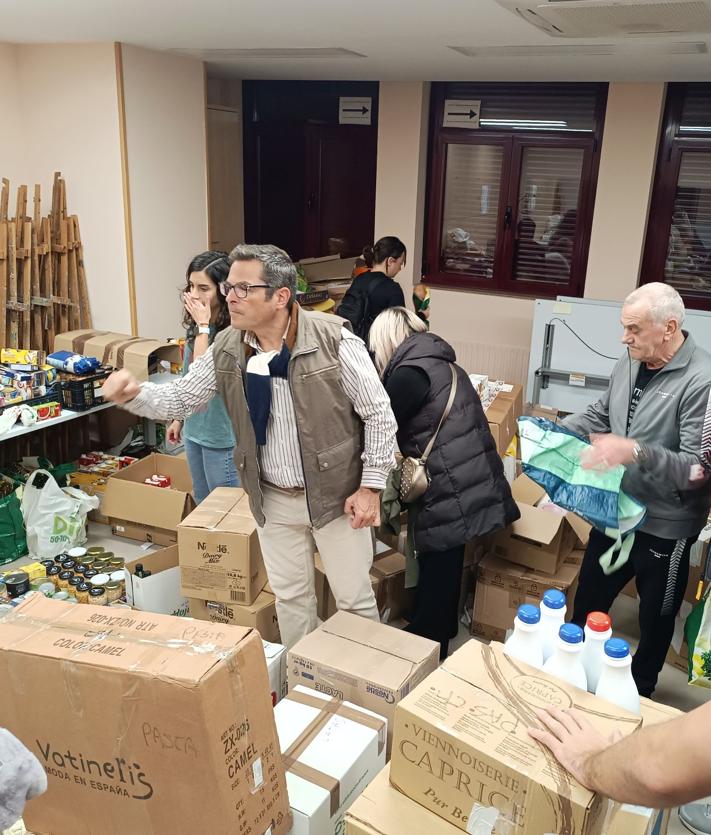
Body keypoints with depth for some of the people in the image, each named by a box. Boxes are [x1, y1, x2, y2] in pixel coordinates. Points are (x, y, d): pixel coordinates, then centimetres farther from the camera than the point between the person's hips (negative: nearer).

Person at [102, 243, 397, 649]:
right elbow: (179, 398, 4)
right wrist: (134, 393, -17)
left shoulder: (334, 340, -20)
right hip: (273, 498, 4)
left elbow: (379, 414, -14)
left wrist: (370, 486, -13)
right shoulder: (226, 349, -5)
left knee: (354, 597, 12)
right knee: (290, 596, 20)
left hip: (336, 493, -4)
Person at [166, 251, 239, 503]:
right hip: (194, 429, 8)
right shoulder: (194, 326, 3)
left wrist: (203, 326, -22)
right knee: (202, 503, 22)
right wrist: (179, 419, 20)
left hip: (222, 436, -8)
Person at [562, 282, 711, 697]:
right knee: (587, 601, 22)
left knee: (655, 620, 17)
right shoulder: (630, 362, -1)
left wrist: (636, 452, -40)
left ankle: (639, 691, 42)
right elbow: (600, 414, 14)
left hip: (664, 527, -6)